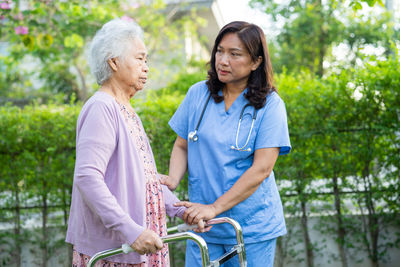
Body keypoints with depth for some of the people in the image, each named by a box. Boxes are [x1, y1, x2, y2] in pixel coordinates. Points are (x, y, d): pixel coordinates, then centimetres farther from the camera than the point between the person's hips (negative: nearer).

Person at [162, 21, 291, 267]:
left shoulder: (270, 105, -8)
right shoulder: (198, 94, 3)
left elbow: (261, 168, -14)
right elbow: (182, 146, 11)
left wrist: (214, 208, -20)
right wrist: (173, 179, -10)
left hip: (252, 228, -2)